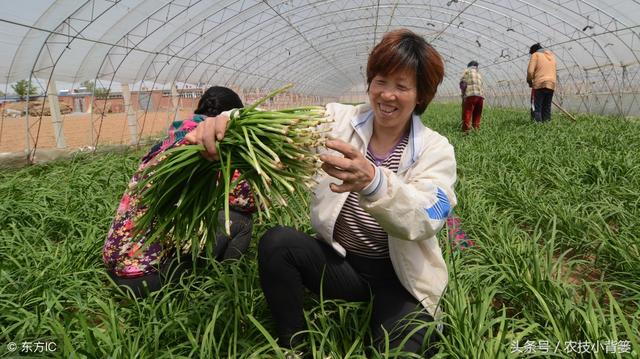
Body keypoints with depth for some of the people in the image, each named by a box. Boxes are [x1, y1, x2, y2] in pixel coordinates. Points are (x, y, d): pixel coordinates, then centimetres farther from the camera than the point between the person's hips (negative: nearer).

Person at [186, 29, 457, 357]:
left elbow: (425, 221, -27)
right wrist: (225, 122, -44)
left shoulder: (436, 150, -9)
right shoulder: (339, 120, -3)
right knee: (276, 242, -24)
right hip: (339, 260, 2)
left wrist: (373, 181, -49)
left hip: (399, 277, -1)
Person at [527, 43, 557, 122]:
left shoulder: (535, 55, 4)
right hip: (551, 84, 6)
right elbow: (553, 71, 20)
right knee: (547, 108, 9)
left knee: (537, 107, -7)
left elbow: (530, 71, -7)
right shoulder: (552, 55, 24)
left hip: (540, 84, -6)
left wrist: (529, 81, 8)